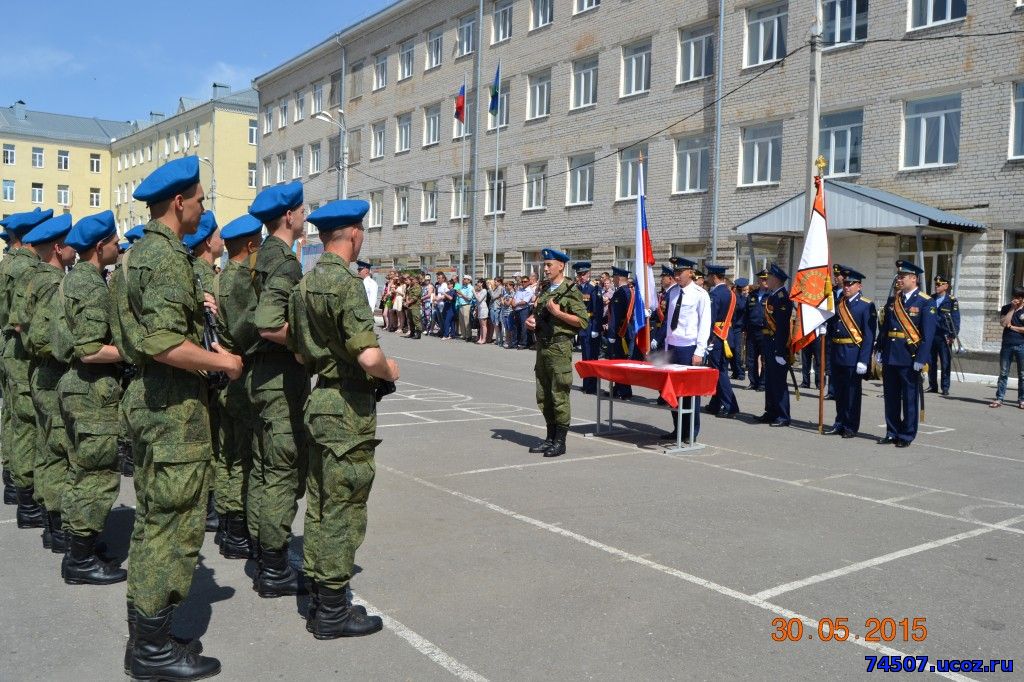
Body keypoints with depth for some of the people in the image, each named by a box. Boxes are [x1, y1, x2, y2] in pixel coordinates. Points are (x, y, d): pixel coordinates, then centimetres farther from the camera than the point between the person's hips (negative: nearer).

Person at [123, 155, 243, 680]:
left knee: (152, 519, 17)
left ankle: (143, 633, 27)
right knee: (174, 523, -2)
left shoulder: (140, 252, 14)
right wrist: (220, 361, -16)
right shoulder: (168, 256, -18)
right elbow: (164, 342, -28)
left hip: (147, 397, 11)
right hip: (174, 405, -11)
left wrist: (193, 305, 18)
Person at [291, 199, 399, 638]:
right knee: (343, 508, 0)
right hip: (348, 408, -9)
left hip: (318, 401, 9)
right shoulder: (346, 283, -18)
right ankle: (333, 612, 10)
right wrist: (390, 371, -8)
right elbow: (368, 356, -27)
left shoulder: (305, 283, 11)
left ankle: (319, 598, 27)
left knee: (320, 504, 15)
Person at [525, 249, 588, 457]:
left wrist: (558, 313, -17)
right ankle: (551, 438, 21)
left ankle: (560, 442, 4)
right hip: (542, 346, 8)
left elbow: (583, 321, -13)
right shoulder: (544, 289, 16)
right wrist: (531, 320, 8)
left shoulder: (571, 290, -8)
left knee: (559, 396, -4)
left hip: (559, 348, -8)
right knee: (543, 397, 11)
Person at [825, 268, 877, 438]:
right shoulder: (838, 303, 12)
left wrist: (863, 360, -17)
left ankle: (851, 427, 12)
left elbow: (869, 335, -12)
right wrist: (831, 348, 1)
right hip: (837, 355, 6)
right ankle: (840, 423, 24)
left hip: (853, 356, -6)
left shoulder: (867, 306, -7)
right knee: (838, 392, 13)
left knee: (853, 393, 3)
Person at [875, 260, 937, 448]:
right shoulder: (892, 300, 11)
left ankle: (907, 436, 12)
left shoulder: (925, 302, -6)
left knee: (909, 398, 3)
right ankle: (892, 433, 21)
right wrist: (879, 351, 6)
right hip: (890, 357, 6)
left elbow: (928, 333, -11)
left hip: (910, 358, -6)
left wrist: (921, 359, -16)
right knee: (890, 397, 11)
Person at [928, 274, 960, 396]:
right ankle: (933, 386, 16)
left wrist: (953, 336, -8)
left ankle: (945, 388, 5)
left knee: (945, 363, -1)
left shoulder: (952, 301, 0)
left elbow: (956, 320, -2)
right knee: (931, 363, 7)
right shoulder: (931, 299, 10)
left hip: (944, 337, -3)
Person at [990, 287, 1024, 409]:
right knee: (1003, 373, 2)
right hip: (1006, 345, 1)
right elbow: (1004, 323, -9)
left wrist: (1013, 327, -5)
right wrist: (1012, 308, -8)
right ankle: (999, 398, 4)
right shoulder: (1006, 308, 8)